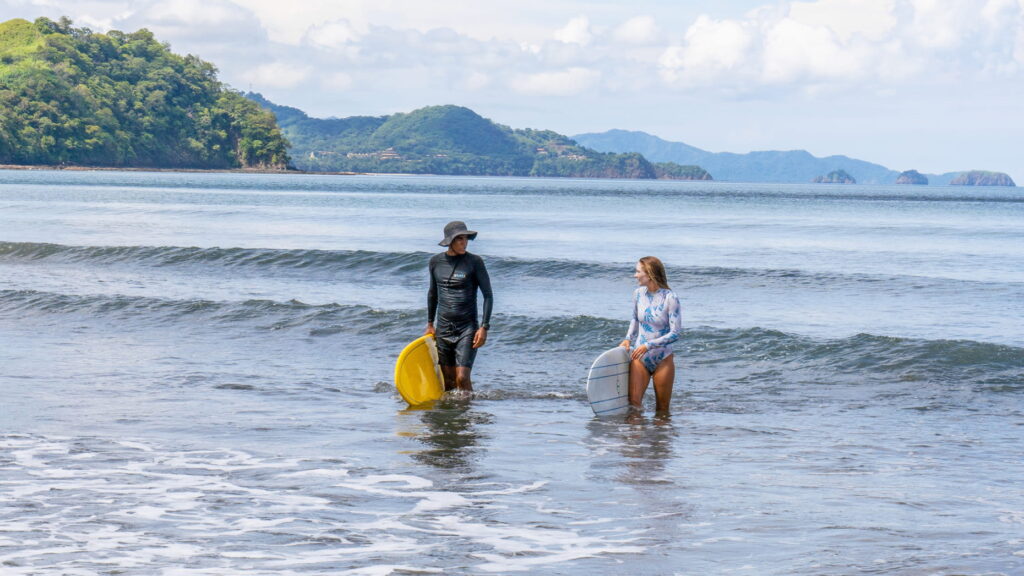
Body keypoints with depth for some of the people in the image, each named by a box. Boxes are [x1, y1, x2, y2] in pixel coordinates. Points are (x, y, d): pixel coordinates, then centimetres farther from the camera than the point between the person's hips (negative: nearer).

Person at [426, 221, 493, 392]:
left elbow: (488, 295, -5)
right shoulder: (436, 261, 5)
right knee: (448, 379, 7)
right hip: (443, 328, 4)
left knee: (462, 378, -13)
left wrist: (484, 327, -12)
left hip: (467, 328, -4)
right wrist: (430, 324, 20)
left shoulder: (474, 262, -7)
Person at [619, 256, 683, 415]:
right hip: (640, 357, 3)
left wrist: (648, 345, -21)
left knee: (662, 409, 6)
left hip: (662, 359, -3)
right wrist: (628, 339, 1)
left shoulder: (670, 298, -15)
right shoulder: (638, 294, 0)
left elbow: (676, 333, -17)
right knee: (633, 402, -10)